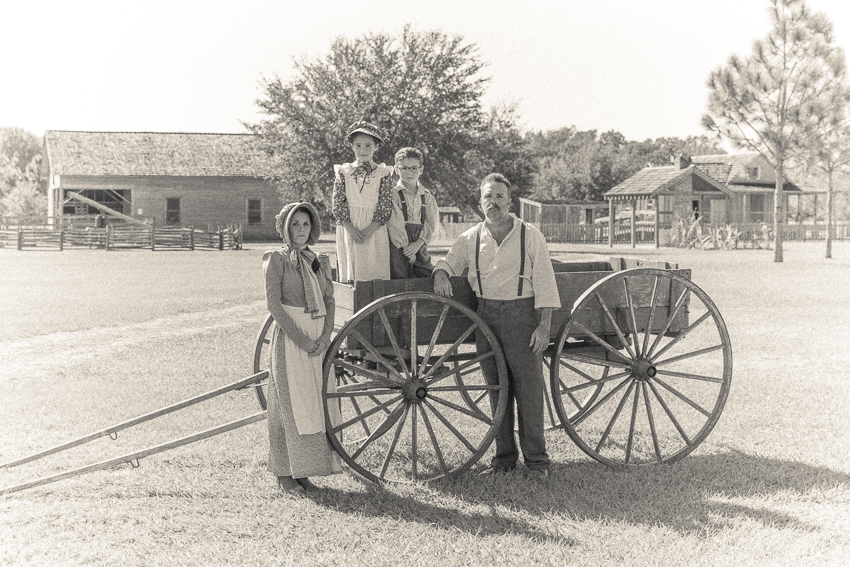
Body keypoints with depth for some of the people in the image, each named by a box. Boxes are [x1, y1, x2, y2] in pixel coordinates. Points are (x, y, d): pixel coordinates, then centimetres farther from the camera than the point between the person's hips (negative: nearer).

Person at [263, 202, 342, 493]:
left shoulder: (320, 262, 13)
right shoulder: (277, 259, -3)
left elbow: (329, 301, 11)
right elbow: (273, 304, -10)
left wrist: (325, 336, -5)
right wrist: (301, 339, -15)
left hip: (318, 341, 5)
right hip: (290, 340, -5)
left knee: (318, 404, 5)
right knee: (291, 404, -3)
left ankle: (303, 471, 13)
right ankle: (284, 474, 4)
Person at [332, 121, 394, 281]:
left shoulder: (383, 173, 5)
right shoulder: (343, 172, 7)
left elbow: (385, 207, -1)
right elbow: (338, 205, 1)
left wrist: (370, 230, -13)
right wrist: (351, 229, -12)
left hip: (375, 231, -1)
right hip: (349, 230, 1)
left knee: (376, 271, -4)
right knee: (350, 271, 0)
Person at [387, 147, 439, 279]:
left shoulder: (427, 196, 14)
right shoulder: (393, 194, 1)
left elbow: (432, 223, 4)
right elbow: (395, 224, -8)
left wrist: (417, 244, -12)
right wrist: (406, 247, -14)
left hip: (420, 246, 4)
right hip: (398, 246, -4)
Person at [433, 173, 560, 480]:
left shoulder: (530, 236, -2)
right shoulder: (471, 238, 7)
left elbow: (544, 283, -3)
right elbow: (449, 261, 19)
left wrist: (544, 326, -10)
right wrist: (441, 273, -7)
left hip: (523, 314, -3)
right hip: (486, 316, 4)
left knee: (529, 387, -4)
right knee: (496, 388, 8)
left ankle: (536, 460, 5)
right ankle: (504, 455, 18)